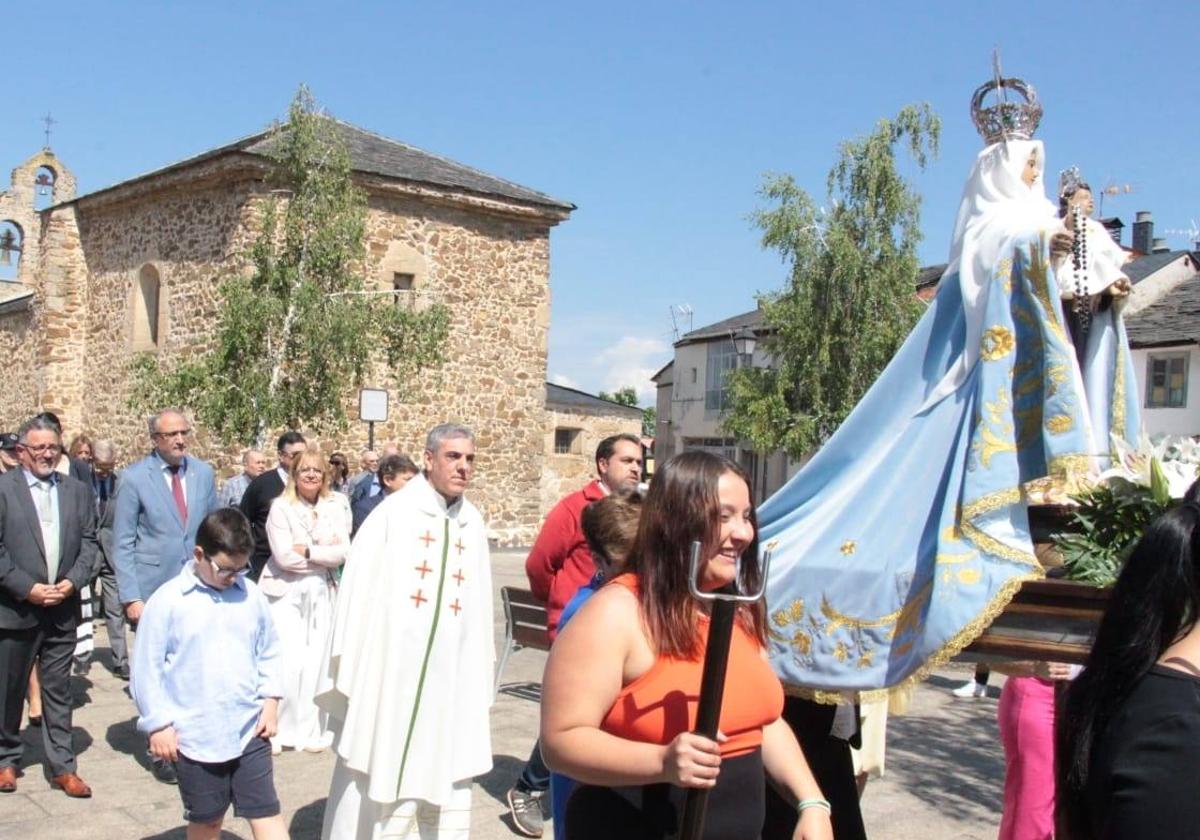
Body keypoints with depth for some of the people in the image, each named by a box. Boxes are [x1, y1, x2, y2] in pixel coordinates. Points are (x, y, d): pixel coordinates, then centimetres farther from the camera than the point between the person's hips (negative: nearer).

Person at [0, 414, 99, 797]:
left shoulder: (77, 490, 8)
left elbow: (88, 542, 7)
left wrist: (72, 581, -8)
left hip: (63, 608, 3)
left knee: (59, 689, 8)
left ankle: (62, 766, 14)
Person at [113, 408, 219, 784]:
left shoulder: (203, 473, 5)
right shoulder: (134, 478, -5)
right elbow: (123, 543, -5)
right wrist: (130, 597, -11)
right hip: (153, 593, -3)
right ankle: (161, 751, 18)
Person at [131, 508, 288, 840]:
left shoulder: (251, 595, 2)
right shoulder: (167, 601, -9)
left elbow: (268, 651, 12)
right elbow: (147, 669, -5)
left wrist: (270, 699, 3)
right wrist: (159, 724, -5)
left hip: (250, 730, 2)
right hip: (196, 735, -2)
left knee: (266, 812, 2)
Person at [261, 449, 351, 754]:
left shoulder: (336, 506, 2)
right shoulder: (281, 506, -6)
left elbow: (343, 552, -5)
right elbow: (284, 556, -13)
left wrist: (308, 551, -13)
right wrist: (326, 554, -8)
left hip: (322, 593, 3)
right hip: (286, 592, -3)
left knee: (315, 663, 3)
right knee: (290, 662, -9)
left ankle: (310, 729, 16)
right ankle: (276, 728, 9)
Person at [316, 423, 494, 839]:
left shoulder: (472, 522, 7)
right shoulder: (394, 512, -7)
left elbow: (478, 603, 11)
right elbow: (360, 588, -6)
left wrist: (480, 667, 11)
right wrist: (351, 670, -7)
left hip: (452, 677, 4)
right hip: (393, 671, -4)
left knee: (448, 783, 11)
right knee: (382, 782, 6)